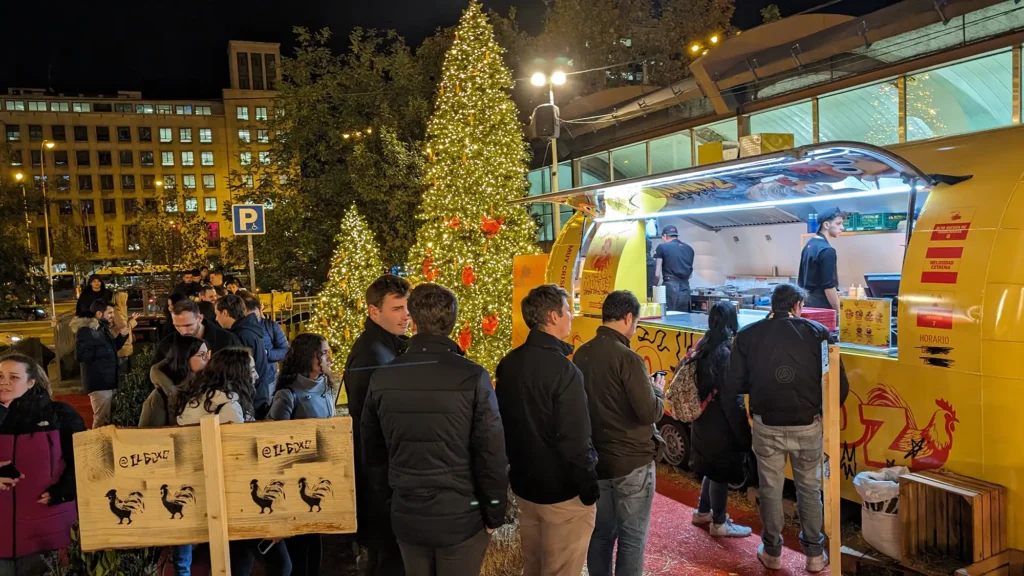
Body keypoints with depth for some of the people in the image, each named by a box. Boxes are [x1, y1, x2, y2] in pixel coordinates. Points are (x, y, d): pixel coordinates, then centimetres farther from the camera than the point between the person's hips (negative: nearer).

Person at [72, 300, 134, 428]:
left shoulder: (103, 329, 15)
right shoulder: (85, 330, -13)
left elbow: (113, 348, 24)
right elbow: (80, 355, -24)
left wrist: (122, 335, 11)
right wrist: (101, 351, -19)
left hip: (110, 382, 9)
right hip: (99, 384, -9)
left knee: (111, 418, 16)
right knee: (102, 421, -8)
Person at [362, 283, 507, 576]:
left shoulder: (381, 379, -4)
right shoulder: (472, 377, -17)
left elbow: (372, 453, 7)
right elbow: (492, 455, -13)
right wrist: (494, 515, 0)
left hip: (405, 516, 3)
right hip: (460, 517, -3)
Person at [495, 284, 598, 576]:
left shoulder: (508, 364, 0)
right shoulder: (563, 369, -23)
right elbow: (574, 441, -23)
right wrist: (589, 489, -11)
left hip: (524, 483, 7)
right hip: (563, 490, -7)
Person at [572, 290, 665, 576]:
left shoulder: (581, 354, 2)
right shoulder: (627, 358, -20)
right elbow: (650, 413, -20)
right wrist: (658, 391, 0)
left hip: (595, 459, 7)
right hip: (632, 461, -6)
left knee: (601, 533, 17)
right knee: (632, 538, 7)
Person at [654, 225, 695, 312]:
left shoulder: (662, 247, 1)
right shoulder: (689, 248, 17)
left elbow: (657, 274, -2)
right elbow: (690, 274, 18)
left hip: (670, 287, -5)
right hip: (685, 288, 5)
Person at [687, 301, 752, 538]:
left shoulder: (702, 346, 0)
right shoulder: (726, 353, -23)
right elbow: (730, 399, -21)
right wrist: (743, 433, -13)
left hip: (704, 419, 8)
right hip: (720, 423, -8)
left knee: (712, 467, 23)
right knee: (722, 471, 8)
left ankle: (703, 512, 37)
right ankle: (719, 523, 23)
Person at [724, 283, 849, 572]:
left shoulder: (747, 335, -3)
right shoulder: (817, 332, -4)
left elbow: (732, 387, -5)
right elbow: (839, 384, -6)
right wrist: (826, 411, 13)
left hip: (766, 426, 0)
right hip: (807, 426, 0)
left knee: (770, 489, 16)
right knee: (809, 489, 18)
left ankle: (772, 552, 29)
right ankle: (815, 554, 28)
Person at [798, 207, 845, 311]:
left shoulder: (808, 245, 13)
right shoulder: (827, 250, -16)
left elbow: (801, 280, 18)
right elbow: (828, 287, -19)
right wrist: (838, 311, -13)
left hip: (808, 304, 10)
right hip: (822, 307, -9)